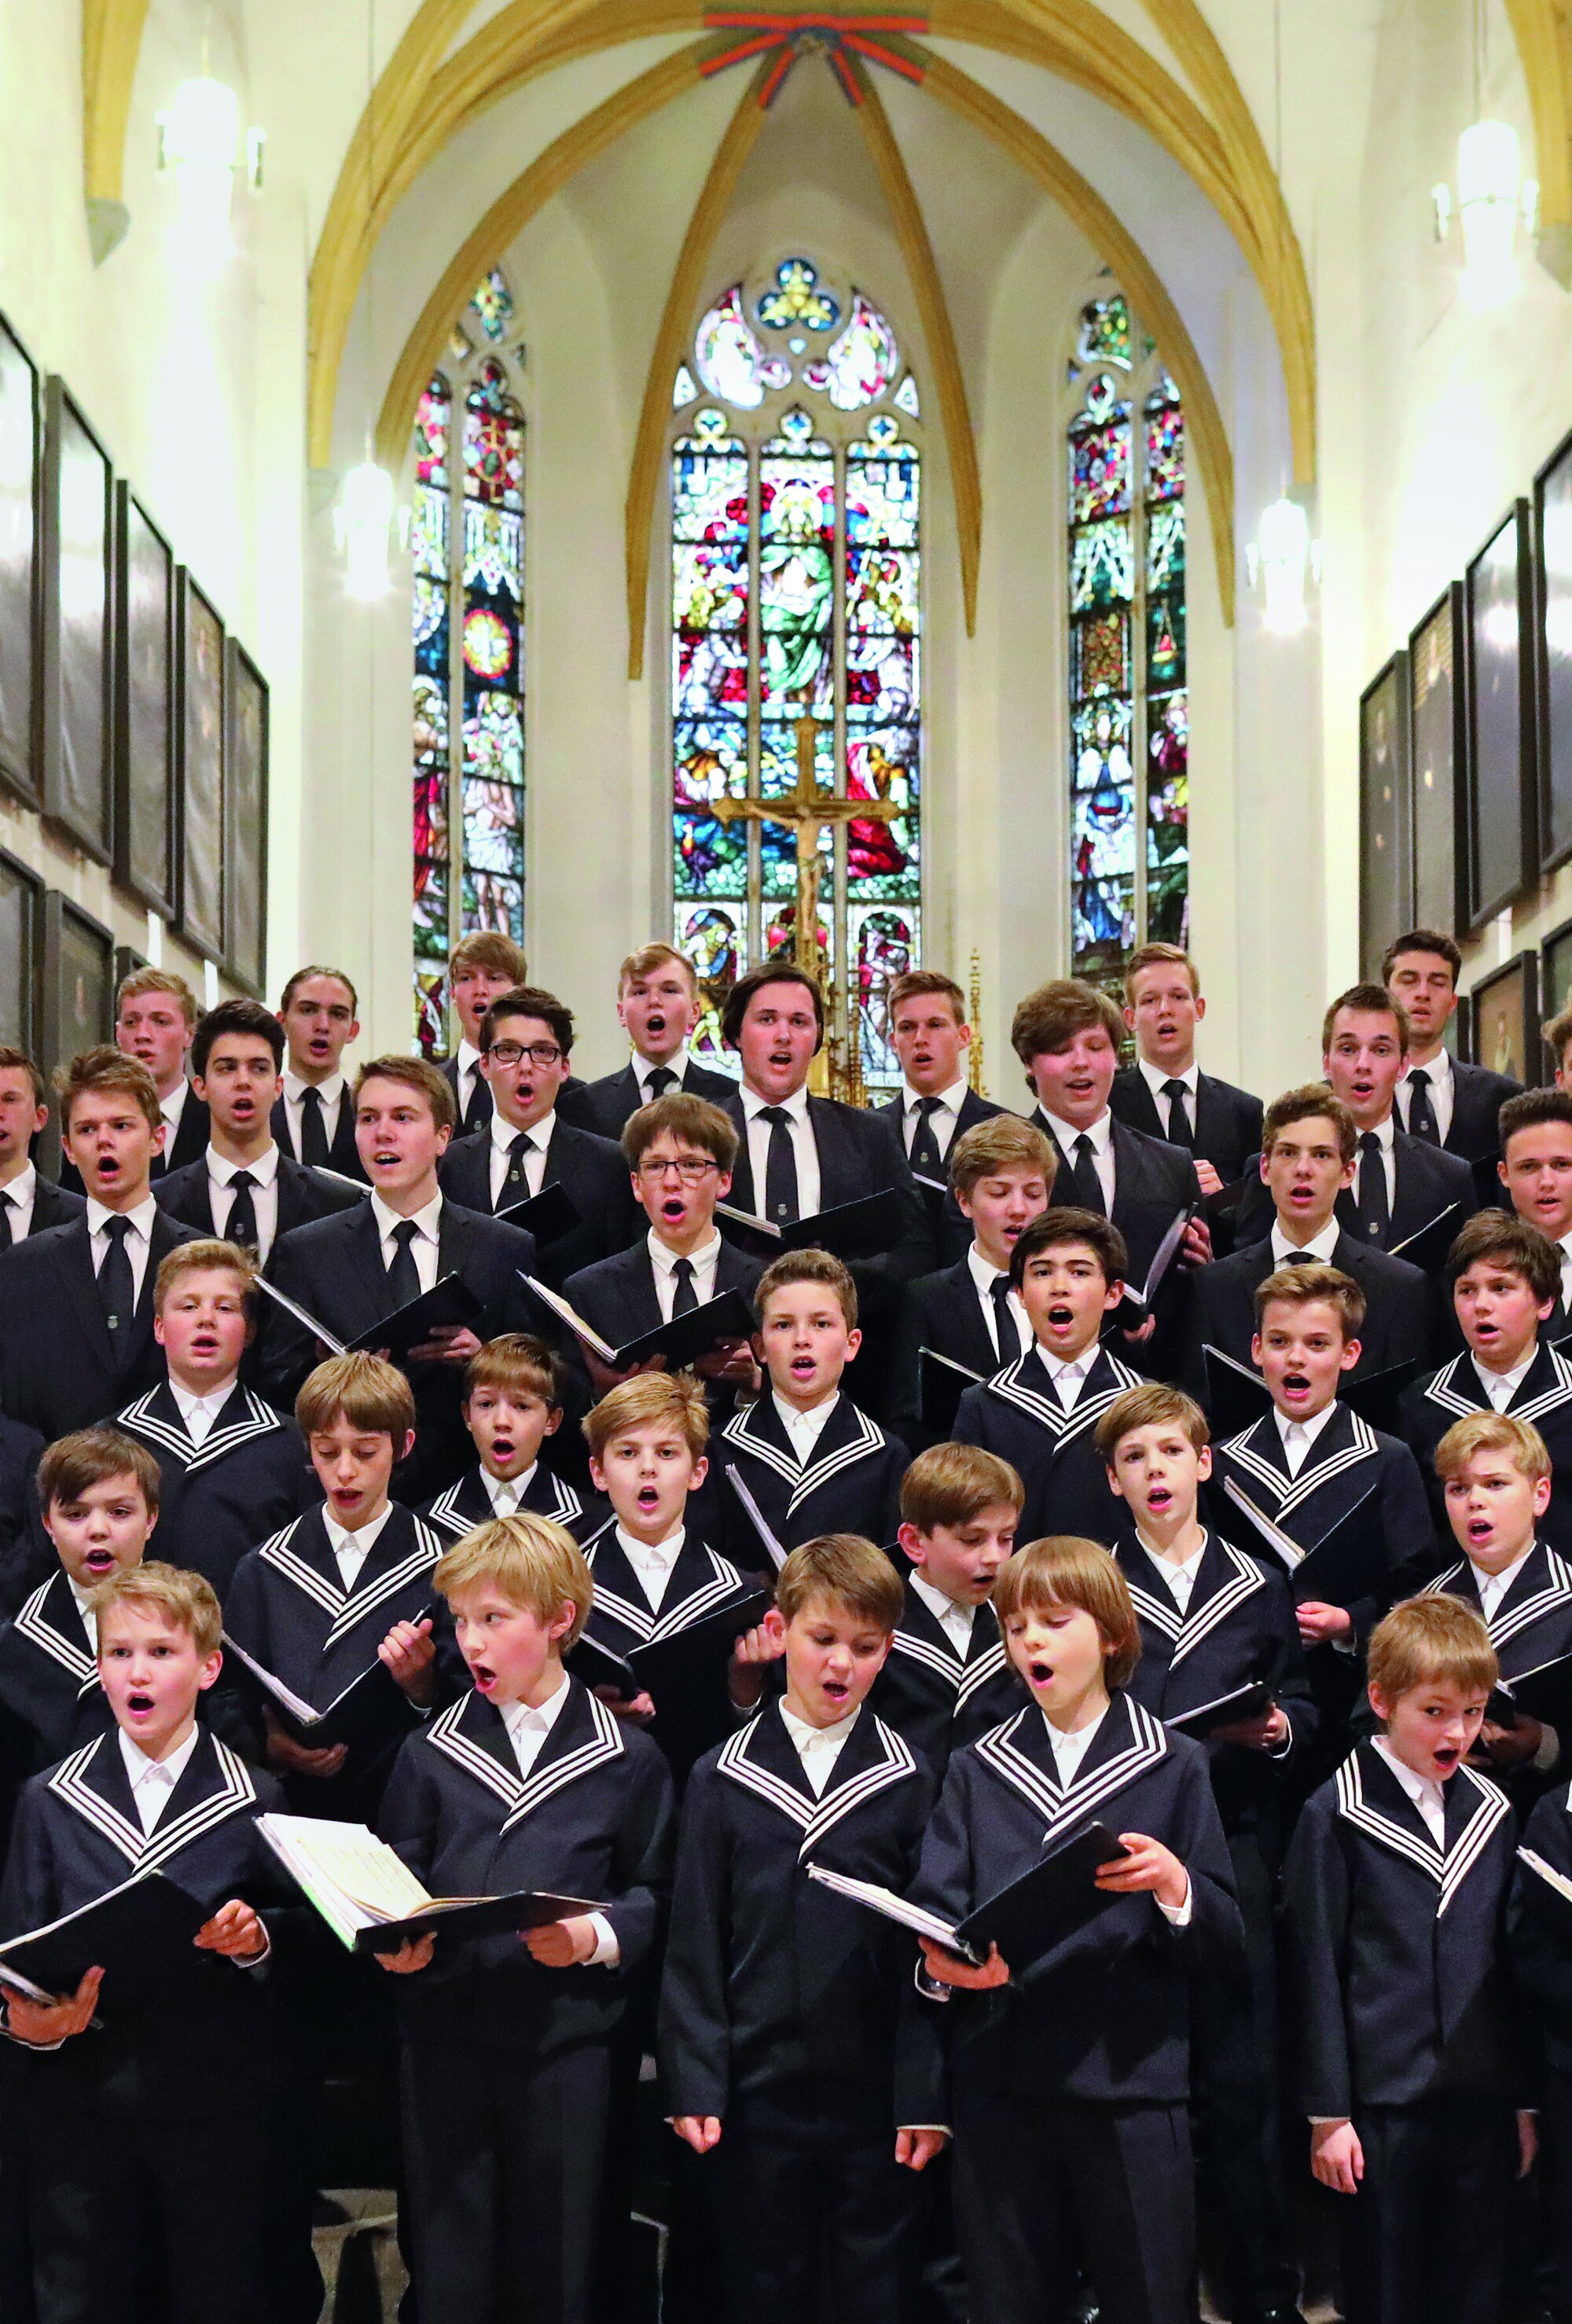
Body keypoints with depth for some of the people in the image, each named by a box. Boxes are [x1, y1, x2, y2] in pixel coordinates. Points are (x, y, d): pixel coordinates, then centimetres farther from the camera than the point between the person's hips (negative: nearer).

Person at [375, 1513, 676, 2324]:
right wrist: (396, 1942, -10)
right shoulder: (431, 1753, 8)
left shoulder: (626, 1758, 3)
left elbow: (653, 1894, 3)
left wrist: (596, 1938, -15)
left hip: (570, 2042, -2)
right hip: (445, 2036, 2)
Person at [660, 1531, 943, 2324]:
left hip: (875, 2090, -1)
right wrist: (694, 2082, -3)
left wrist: (925, 2096, -5)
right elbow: (695, 1944, 3)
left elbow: (929, 1951, -1)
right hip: (757, 2088, 1)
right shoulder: (723, 1777, 3)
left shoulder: (908, 1780, 1)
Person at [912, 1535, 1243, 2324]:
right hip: (999, 2082, 2)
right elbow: (930, 1910, 4)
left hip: (1131, 2083, -2)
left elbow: (1224, 1939, 2)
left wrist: (1176, 1886, -18)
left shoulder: (1173, 1766, 6)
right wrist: (942, 1962, -18)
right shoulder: (977, 1769, 13)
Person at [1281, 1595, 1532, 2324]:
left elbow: (1509, 1963, 12)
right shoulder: (1336, 1817, -7)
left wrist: (1525, 2100, 11)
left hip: (1482, 2101, 4)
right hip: (1383, 2103, -4)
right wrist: (1327, 2113, -6)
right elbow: (1316, 1971, -5)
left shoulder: (1491, 1812, 7)